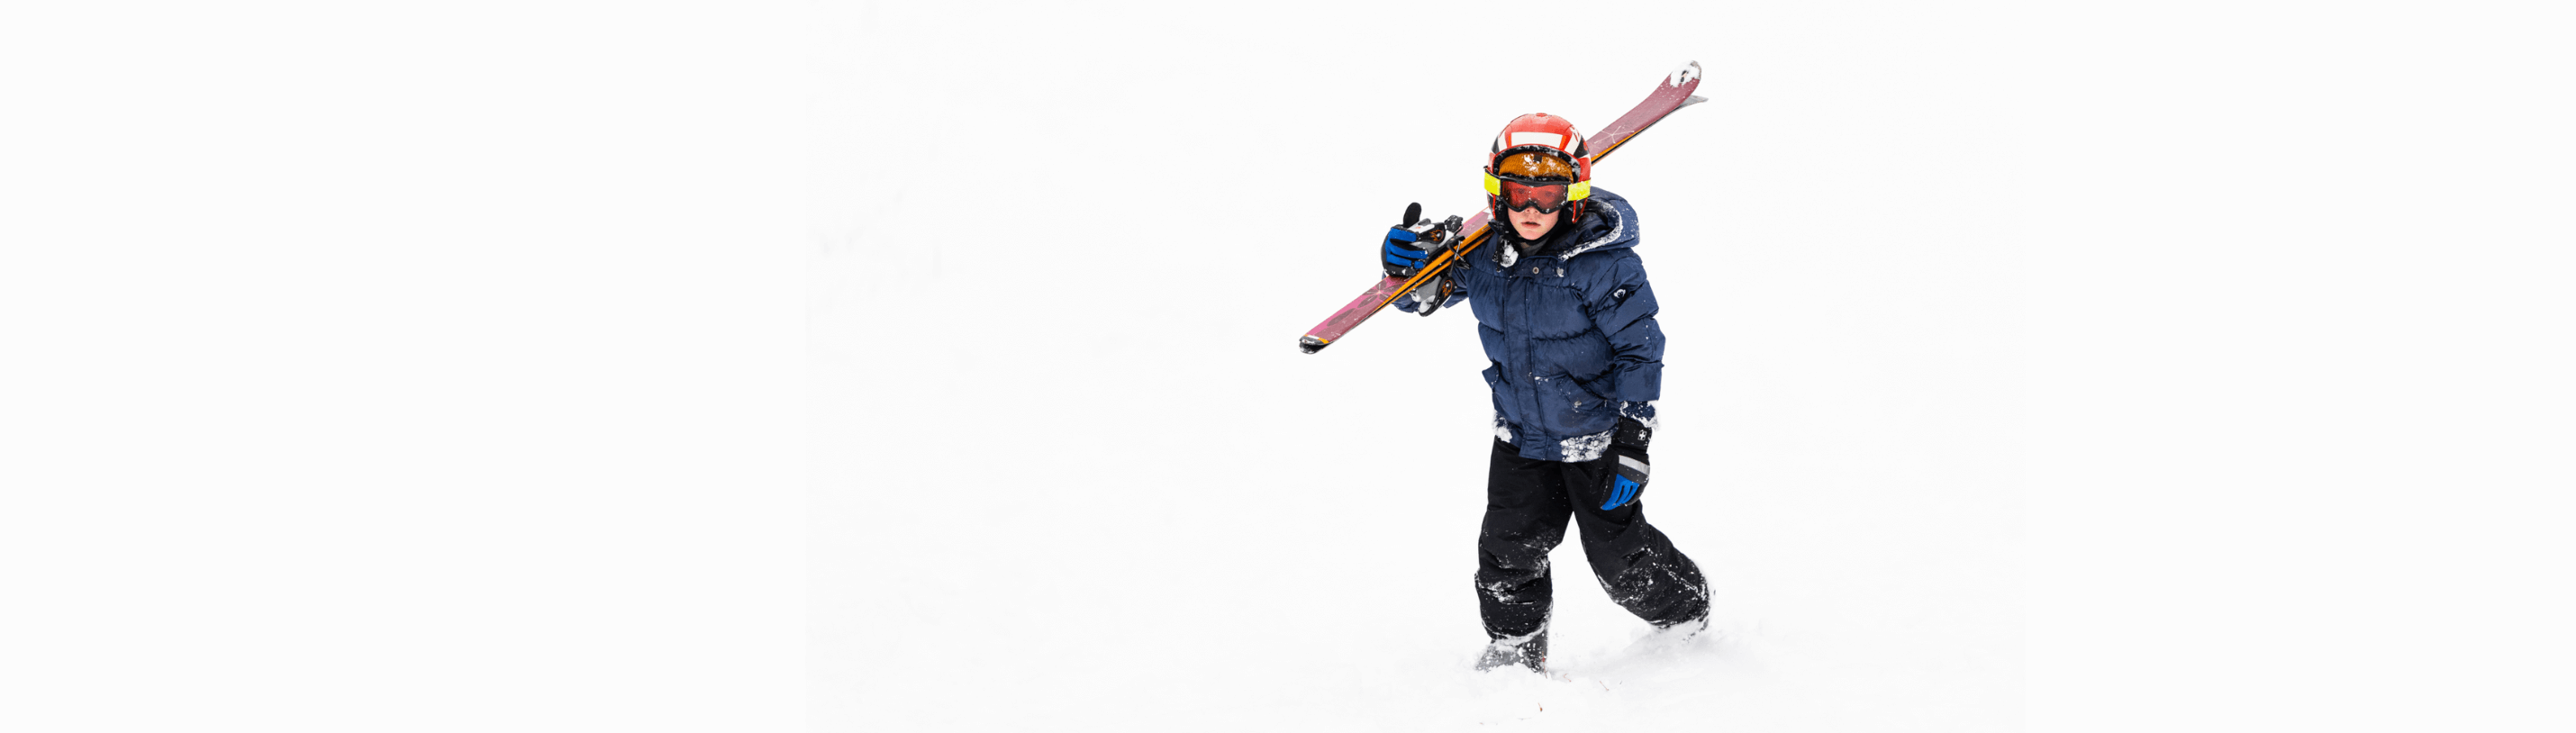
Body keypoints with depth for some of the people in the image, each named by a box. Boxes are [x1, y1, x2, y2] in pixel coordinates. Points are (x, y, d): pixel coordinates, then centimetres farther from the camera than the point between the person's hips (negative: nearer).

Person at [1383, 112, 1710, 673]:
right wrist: (1404, 269, -18)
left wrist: (1632, 443, -17)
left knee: (1620, 559, 4)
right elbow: (1424, 297, 7)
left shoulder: (1605, 264, -22)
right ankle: (1514, 649, 22)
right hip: (1521, 437, 4)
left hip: (1596, 433, -4)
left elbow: (1639, 350, -16)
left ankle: (1684, 609, 34)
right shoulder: (1483, 253, -9)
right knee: (1508, 548, 0)